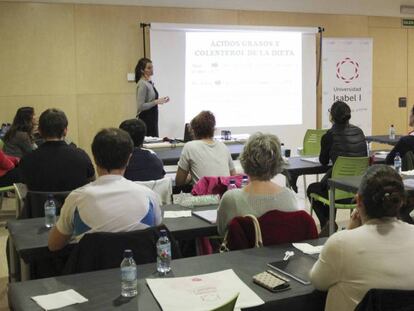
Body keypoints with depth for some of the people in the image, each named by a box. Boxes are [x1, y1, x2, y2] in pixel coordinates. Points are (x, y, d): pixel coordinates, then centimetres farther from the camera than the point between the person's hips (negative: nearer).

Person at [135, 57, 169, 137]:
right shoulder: (142, 84, -15)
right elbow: (140, 106, -21)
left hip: (152, 119, 9)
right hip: (146, 119, -9)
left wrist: (160, 100, 9)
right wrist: (156, 102, -21)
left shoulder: (150, 83, 12)